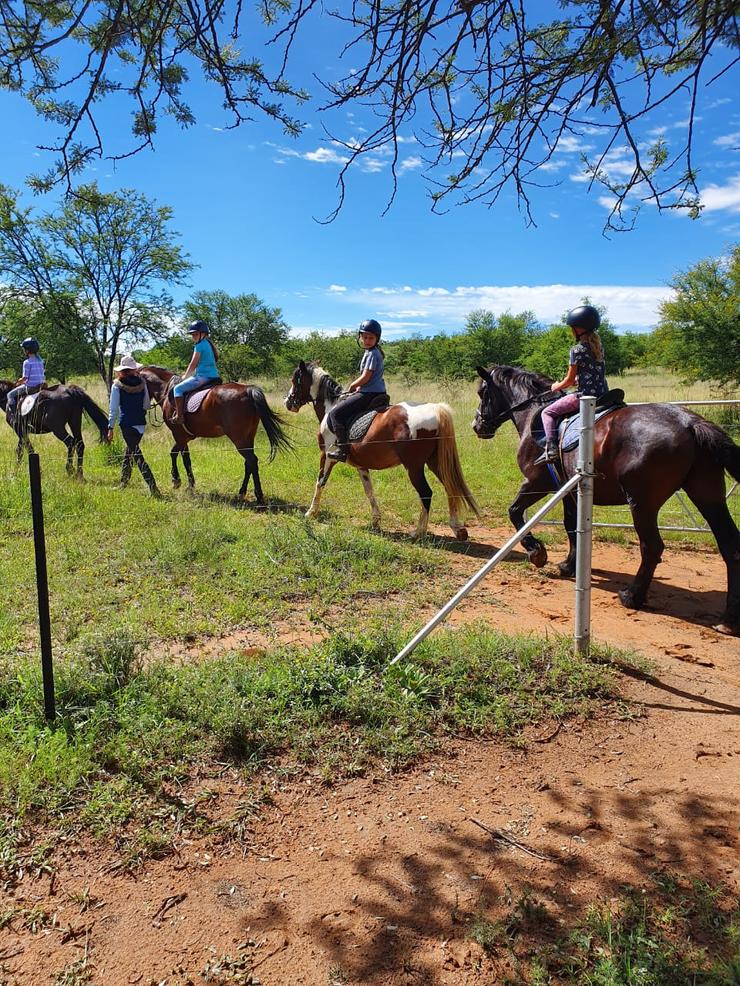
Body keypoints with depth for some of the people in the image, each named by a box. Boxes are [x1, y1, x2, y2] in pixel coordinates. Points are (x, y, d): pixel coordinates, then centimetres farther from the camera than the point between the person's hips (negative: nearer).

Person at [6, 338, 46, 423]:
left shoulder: (27, 362, -16)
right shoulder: (40, 361, 7)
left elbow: (25, 378, -17)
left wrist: (18, 383, 3)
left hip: (30, 387, -8)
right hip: (40, 386, 8)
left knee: (10, 395, 9)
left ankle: (12, 415, 5)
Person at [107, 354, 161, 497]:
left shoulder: (117, 385, -7)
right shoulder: (142, 382, 2)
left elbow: (113, 408, -7)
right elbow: (147, 405, 6)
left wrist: (111, 427, -2)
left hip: (127, 424, -4)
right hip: (141, 423, 4)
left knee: (137, 455, -6)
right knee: (130, 451, 21)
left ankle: (153, 488, -17)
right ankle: (123, 482, 32)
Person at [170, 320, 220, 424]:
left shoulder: (200, 345, -10)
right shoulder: (209, 344, 18)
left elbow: (193, 365, -7)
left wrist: (184, 377, 7)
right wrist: (188, 376, 25)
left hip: (203, 377, -10)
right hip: (214, 376, 10)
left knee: (178, 388, -5)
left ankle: (179, 416, -11)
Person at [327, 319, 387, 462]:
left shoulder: (371, 354, -15)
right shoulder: (370, 352, 16)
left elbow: (365, 377, -19)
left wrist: (352, 386, -3)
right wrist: (358, 388, 10)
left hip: (369, 394, -11)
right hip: (376, 392, 11)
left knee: (335, 413, -12)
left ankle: (342, 448, -15)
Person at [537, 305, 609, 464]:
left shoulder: (577, 350, -12)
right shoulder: (598, 346, 12)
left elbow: (570, 380, -7)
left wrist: (557, 386, 12)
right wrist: (570, 383, 21)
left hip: (585, 396, -8)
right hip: (602, 395, 8)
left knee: (547, 412, 1)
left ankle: (551, 448, -12)